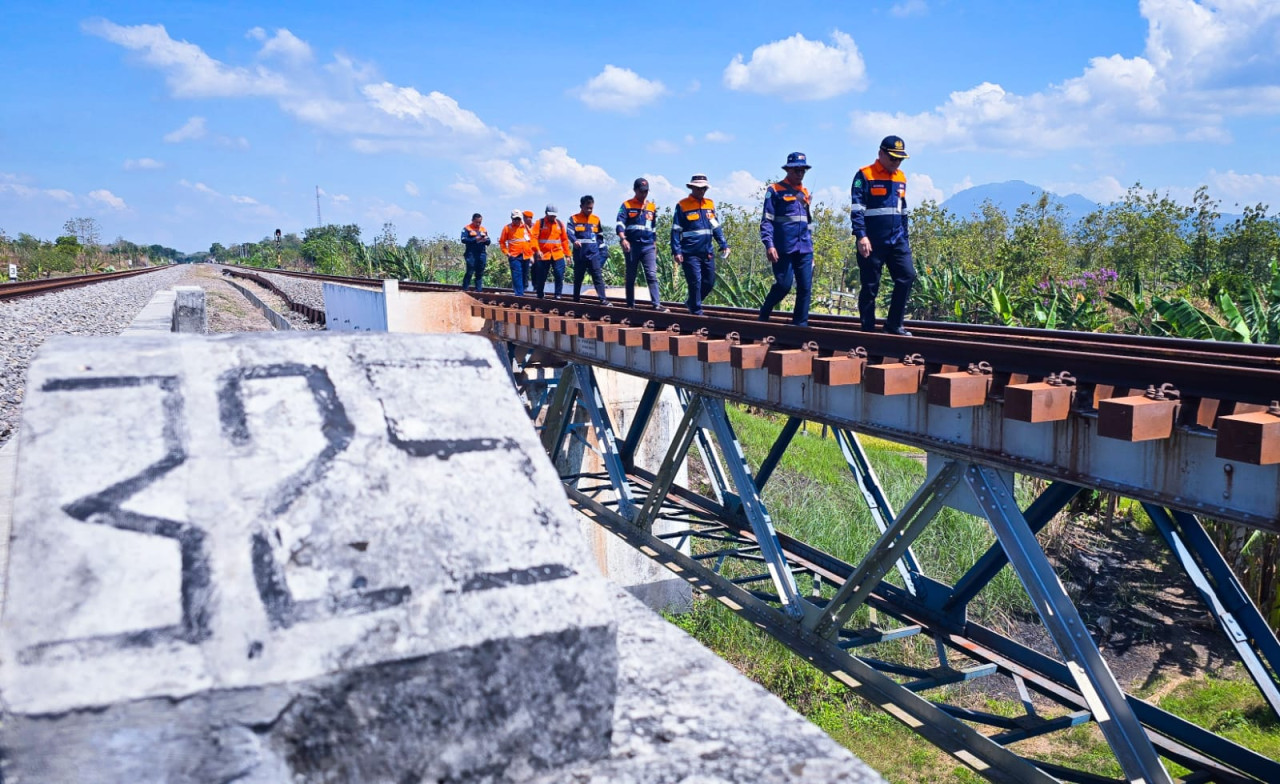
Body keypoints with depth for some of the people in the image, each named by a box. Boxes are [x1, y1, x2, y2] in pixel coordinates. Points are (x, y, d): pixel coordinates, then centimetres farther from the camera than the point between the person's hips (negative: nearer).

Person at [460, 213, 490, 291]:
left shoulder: (484, 229, 18)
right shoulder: (467, 228, 3)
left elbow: (488, 242, 16)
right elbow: (463, 239, -9)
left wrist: (485, 240, -7)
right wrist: (475, 239, -18)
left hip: (482, 254, 5)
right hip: (471, 254, -5)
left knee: (480, 273, 5)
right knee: (469, 272, -9)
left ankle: (478, 290, 8)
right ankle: (464, 289, -4)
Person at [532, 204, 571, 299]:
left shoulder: (559, 223, 10)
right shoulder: (540, 223, 0)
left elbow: (564, 239, 12)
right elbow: (534, 237, -7)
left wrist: (567, 254, 9)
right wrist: (537, 250, -20)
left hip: (558, 255, 2)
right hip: (543, 255, -2)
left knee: (560, 275, -9)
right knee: (541, 277, 6)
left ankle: (558, 295, 1)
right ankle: (539, 296, 20)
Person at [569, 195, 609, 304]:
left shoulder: (596, 219, 12)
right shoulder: (574, 219, 2)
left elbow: (600, 236, 16)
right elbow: (570, 232, -13)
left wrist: (602, 252, 11)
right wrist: (575, 241, -34)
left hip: (594, 253, 1)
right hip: (580, 254, -1)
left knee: (598, 276, -9)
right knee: (578, 277, 9)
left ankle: (603, 299, -15)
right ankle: (576, 298, 21)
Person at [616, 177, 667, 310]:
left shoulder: (652, 207, 14)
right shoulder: (626, 205, 2)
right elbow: (620, 224, -10)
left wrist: (655, 245, 21)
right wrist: (623, 239, -25)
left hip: (648, 246, 2)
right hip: (632, 246, -2)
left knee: (652, 275, -10)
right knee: (631, 277, 7)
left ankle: (656, 304, -17)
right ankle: (630, 304, 15)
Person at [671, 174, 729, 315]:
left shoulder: (710, 204, 11)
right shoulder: (682, 205, -4)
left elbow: (716, 227, 16)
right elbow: (676, 230, -6)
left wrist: (724, 245, 8)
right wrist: (676, 251, -13)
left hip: (707, 252, 6)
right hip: (690, 253, -6)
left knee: (709, 282, 10)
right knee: (695, 283, -5)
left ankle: (691, 302, 31)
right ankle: (697, 312, 6)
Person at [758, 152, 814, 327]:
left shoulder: (805, 192, 19)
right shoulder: (775, 190, 1)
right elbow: (766, 220, -6)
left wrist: (810, 244, 20)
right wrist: (769, 245, -17)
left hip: (804, 248, 6)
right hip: (784, 248, -5)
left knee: (805, 287, -1)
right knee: (784, 285, -8)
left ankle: (800, 324, 6)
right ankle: (763, 315, 15)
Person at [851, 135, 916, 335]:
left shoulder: (901, 178, 16)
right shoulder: (864, 176, -4)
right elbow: (857, 209, -10)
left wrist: (905, 237, 21)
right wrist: (861, 236, -20)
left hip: (897, 240, 6)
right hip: (873, 241, -6)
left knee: (907, 276, -5)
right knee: (870, 286, 0)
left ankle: (894, 324, 5)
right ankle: (868, 329, 9)